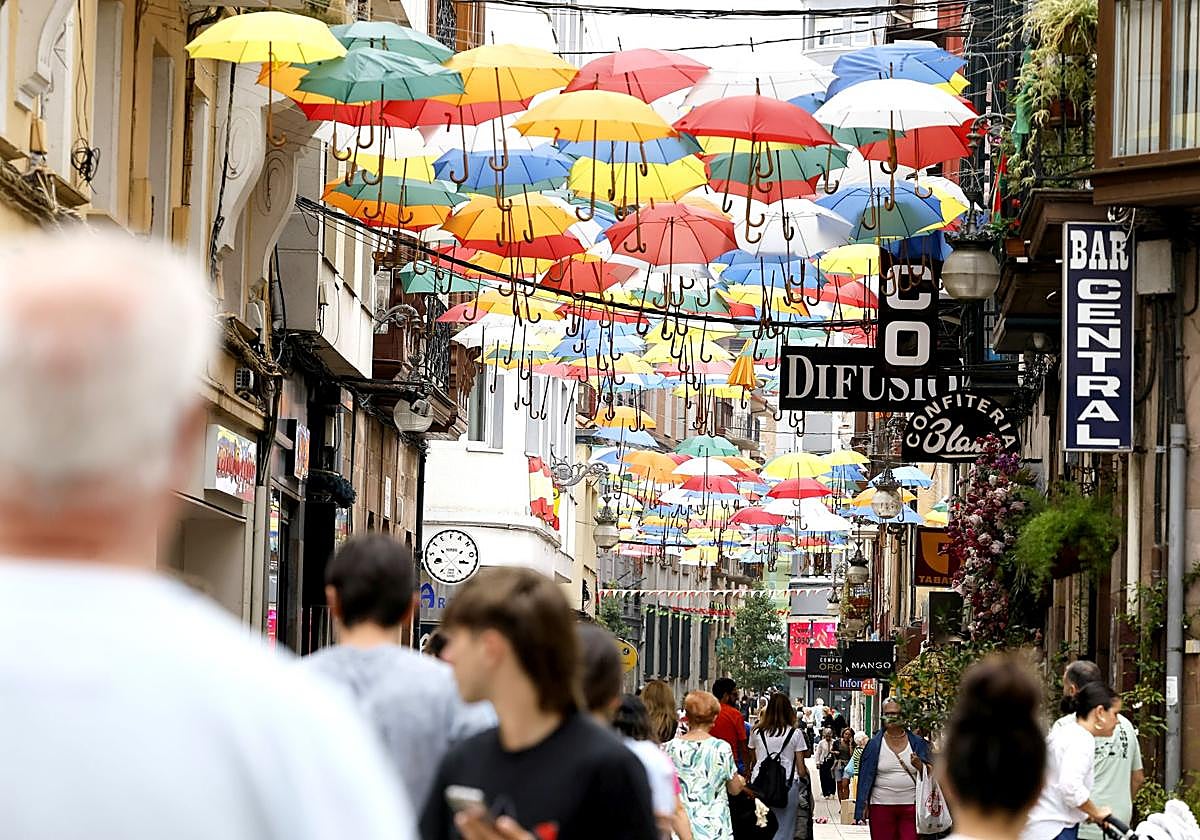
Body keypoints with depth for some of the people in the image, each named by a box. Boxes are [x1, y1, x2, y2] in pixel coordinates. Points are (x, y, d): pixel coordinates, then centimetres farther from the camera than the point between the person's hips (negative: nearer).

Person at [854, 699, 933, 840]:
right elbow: (866, 776, 5)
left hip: (911, 806, 0)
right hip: (882, 806, 0)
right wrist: (862, 806, 0)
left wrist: (920, 766, -16)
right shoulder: (874, 744, 5)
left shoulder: (917, 743, 7)